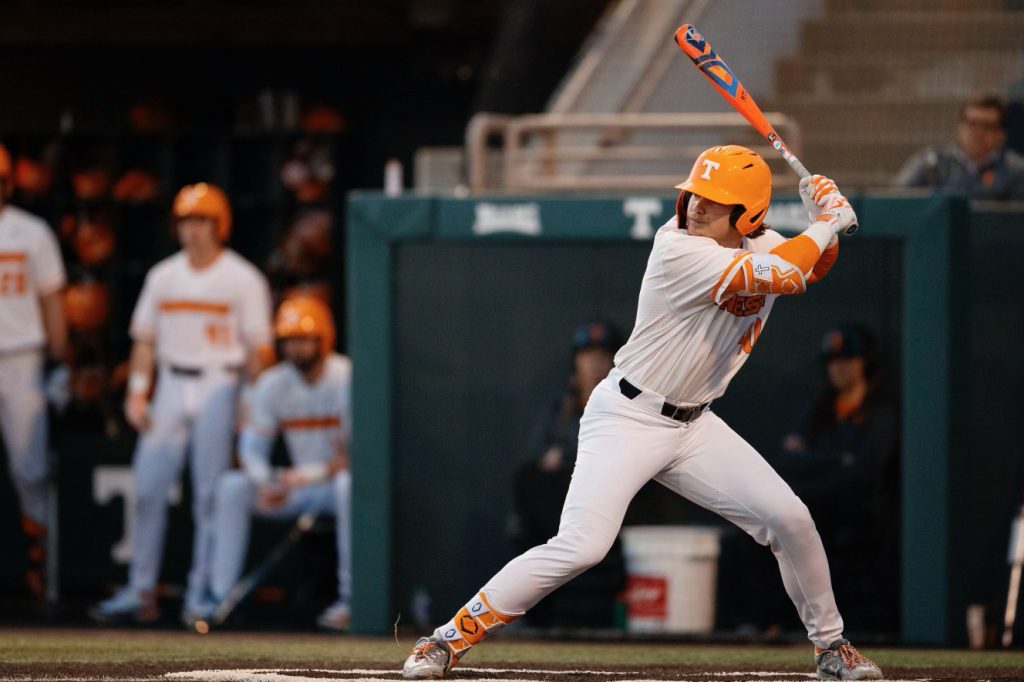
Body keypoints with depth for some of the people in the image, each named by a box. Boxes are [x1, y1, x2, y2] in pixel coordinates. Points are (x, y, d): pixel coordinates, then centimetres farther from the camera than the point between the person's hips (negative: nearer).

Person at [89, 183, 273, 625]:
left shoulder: (243, 280, -2)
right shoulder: (163, 276, 12)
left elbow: (259, 347, -4)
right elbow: (145, 338, 14)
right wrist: (137, 393, 4)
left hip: (219, 385, -4)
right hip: (171, 387, 4)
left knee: (209, 493, -4)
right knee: (148, 487, -1)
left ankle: (201, 596, 1)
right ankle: (140, 593, 3)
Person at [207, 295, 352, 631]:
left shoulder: (347, 379, -16)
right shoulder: (272, 384, 0)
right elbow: (252, 447, -1)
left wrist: (315, 473, -34)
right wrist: (265, 483, -22)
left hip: (339, 480, -5)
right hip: (299, 487, 5)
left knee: (348, 483, -39)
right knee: (231, 485, -12)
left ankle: (349, 598, -37)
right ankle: (220, 597, -14)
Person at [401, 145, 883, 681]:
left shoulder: (759, 245, 1)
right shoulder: (678, 250, -23)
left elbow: (813, 269, 20)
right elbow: (781, 277, -29)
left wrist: (822, 224, -2)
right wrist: (828, 223, -15)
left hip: (693, 426, 7)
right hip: (627, 417, -7)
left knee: (789, 518, 0)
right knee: (580, 546, -21)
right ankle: (449, 639, -12)